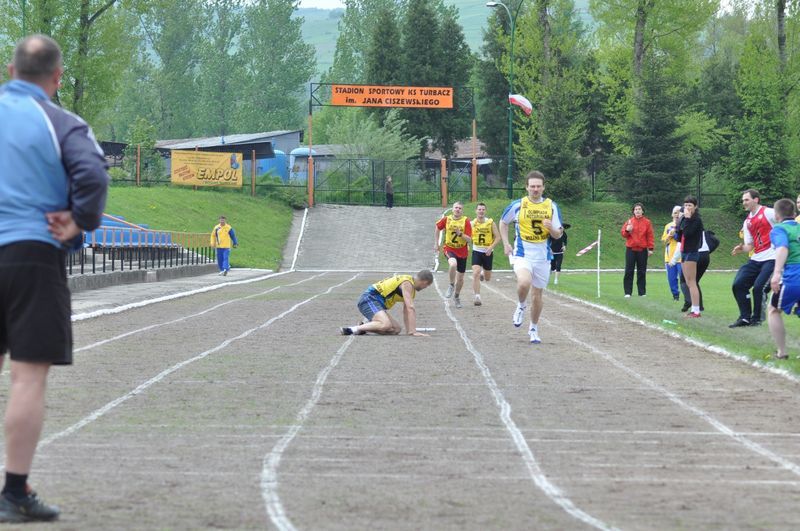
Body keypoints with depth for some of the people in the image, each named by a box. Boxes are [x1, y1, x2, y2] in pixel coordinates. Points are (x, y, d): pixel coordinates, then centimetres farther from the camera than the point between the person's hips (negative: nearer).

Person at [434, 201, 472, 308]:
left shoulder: (466, 221, -9)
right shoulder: (446, 219, -5)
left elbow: (469, 239, -12)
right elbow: (437, 228, 14)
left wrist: (460, 234, -29)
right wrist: (436, 243, 14)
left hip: (462, 251, 1)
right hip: (449, 249, -1)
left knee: (460, 277, 9)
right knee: (453, 264, -35)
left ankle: (456, 296, 34)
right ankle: (451, 285, -12)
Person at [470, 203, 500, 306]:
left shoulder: (491, 223, -6)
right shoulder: (472, 223, -2)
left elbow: (498, 237, -5)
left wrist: (491, 247, -18)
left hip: (488, 252, 0)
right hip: (476, 251, 0)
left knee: (487, 279, 12)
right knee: (475, 274, -20)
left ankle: (483, 273, 50)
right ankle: (477, 297, -17)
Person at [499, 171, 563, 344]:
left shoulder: (551, 206, 1)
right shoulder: (518, 205, -3)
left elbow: (558, 234, 3)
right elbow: (503, 222, 14)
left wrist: (551, 228, -19)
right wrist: (506, 244, 4)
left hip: (543, 255, 2)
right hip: (522, 253, -2)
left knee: (537, 294, 9)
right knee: (524, 282, -30)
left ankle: (534, 329, 27)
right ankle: (521, 306, 2)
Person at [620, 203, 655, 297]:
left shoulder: (647, 222, 4)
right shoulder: (629, 221, 6)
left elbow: (650, 236, 1)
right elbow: (623, 233, 7)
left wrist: (650, 248, -5)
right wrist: (627, 230, -15)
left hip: (642, 250, 0)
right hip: (630, 249, 0)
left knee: (642, 272, 3)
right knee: (629, 271, -2)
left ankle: (642, 292, 8)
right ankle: (627, 292, 1)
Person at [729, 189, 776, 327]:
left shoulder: (768, 213, -7)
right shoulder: (747, 222, 15)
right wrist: (742, 248, -2)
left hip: (772, 258, -8)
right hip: (756, 259, 8)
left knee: (758, 287, -16)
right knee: (738, 285, -1)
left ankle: (757, 319, 2)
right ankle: (745, 317, 9)